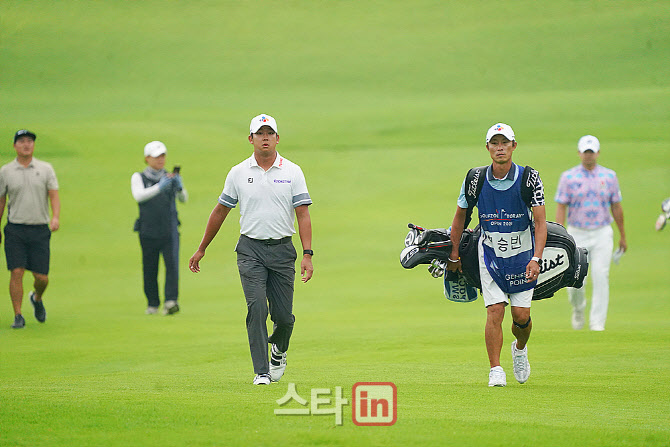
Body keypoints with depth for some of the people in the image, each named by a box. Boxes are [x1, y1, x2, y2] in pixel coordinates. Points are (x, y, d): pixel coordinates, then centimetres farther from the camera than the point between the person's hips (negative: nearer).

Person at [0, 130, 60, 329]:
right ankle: (18, 316, -4)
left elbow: (54, 195, -1)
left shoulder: (46, 169, 6)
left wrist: (56, 217, -20)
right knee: (16, 272, -12)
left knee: (41, 277, 1)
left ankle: (37, 298, 34)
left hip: (40, 230, 1)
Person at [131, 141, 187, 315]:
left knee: (172, 264, -15)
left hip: (170, 231, 1)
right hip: (148, 232, -1)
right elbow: (139, 196, -15)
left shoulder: (169, 177, 13)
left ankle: (171, 301, -24)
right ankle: (152, 304, 17)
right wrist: (159, 187, -29)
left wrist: (179, 187, -19)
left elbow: (184, 199, 3)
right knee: (150, 269, 2)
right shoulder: (138, 178, 5)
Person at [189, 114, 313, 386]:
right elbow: (220, 211, 13)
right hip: (250, 249, 0)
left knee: (283, 315, 2)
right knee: (257, 308, -16)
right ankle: (261, 372, -13)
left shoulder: (292, 172, 3)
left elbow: (303, 214, -1)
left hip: (282, 250, 1)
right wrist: (201, 249, 17)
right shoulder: (238, 173, 5)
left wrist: (307, 255, -12)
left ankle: (279, 349, 36)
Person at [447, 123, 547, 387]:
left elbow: (541, 222, -10)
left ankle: (520, 349, 31)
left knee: (521, 315, -2)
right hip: (490, 253, 0)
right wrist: (454, 254, 12)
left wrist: (536, 258, -22)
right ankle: (495, 370, -5)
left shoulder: (529, 179, -11)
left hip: (523, 254, 0)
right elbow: (460, 215, 8)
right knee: (495, 310, -12)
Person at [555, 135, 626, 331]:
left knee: (601, 277, -13)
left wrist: (623, 236, 14)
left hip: (602, 235, 0)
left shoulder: (609, 176, 4)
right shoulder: (568, 177, 0)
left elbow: (616, 207, 11)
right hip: (577, 235, 0)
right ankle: (578, 309, 31)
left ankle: (597, 323, -9)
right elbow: (561, 208, -3)